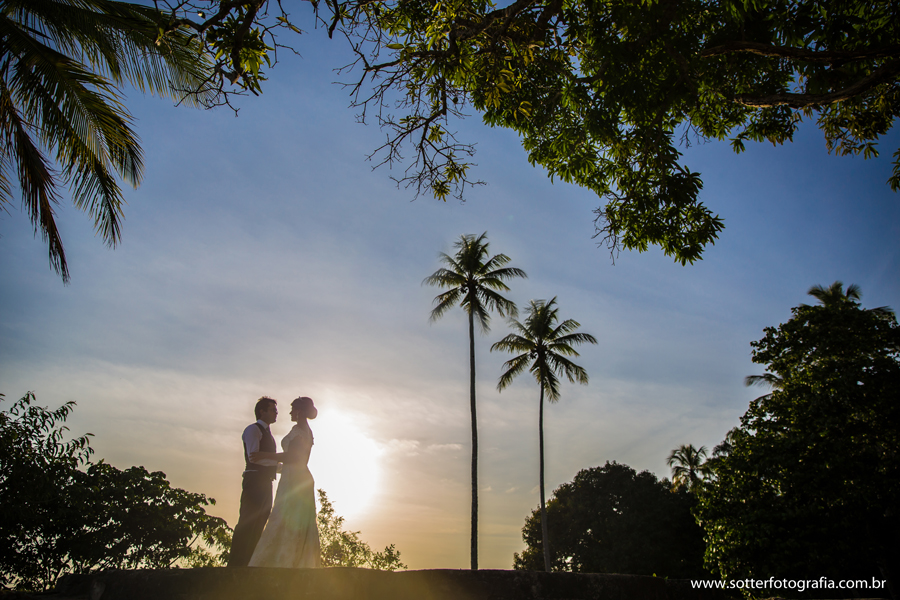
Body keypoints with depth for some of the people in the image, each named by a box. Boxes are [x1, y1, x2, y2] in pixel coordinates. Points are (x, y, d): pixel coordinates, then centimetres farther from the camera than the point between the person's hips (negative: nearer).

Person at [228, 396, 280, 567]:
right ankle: (235, 564, -10)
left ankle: (247, 563, 6)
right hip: (254, 482, -9)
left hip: (265, 484, 9)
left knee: (258, 526, 5)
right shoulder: (253, 429, -2)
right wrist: (278, 462, -11)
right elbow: (253, 456, -17)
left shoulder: (267, 434, 26)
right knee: (247, 524, -11)